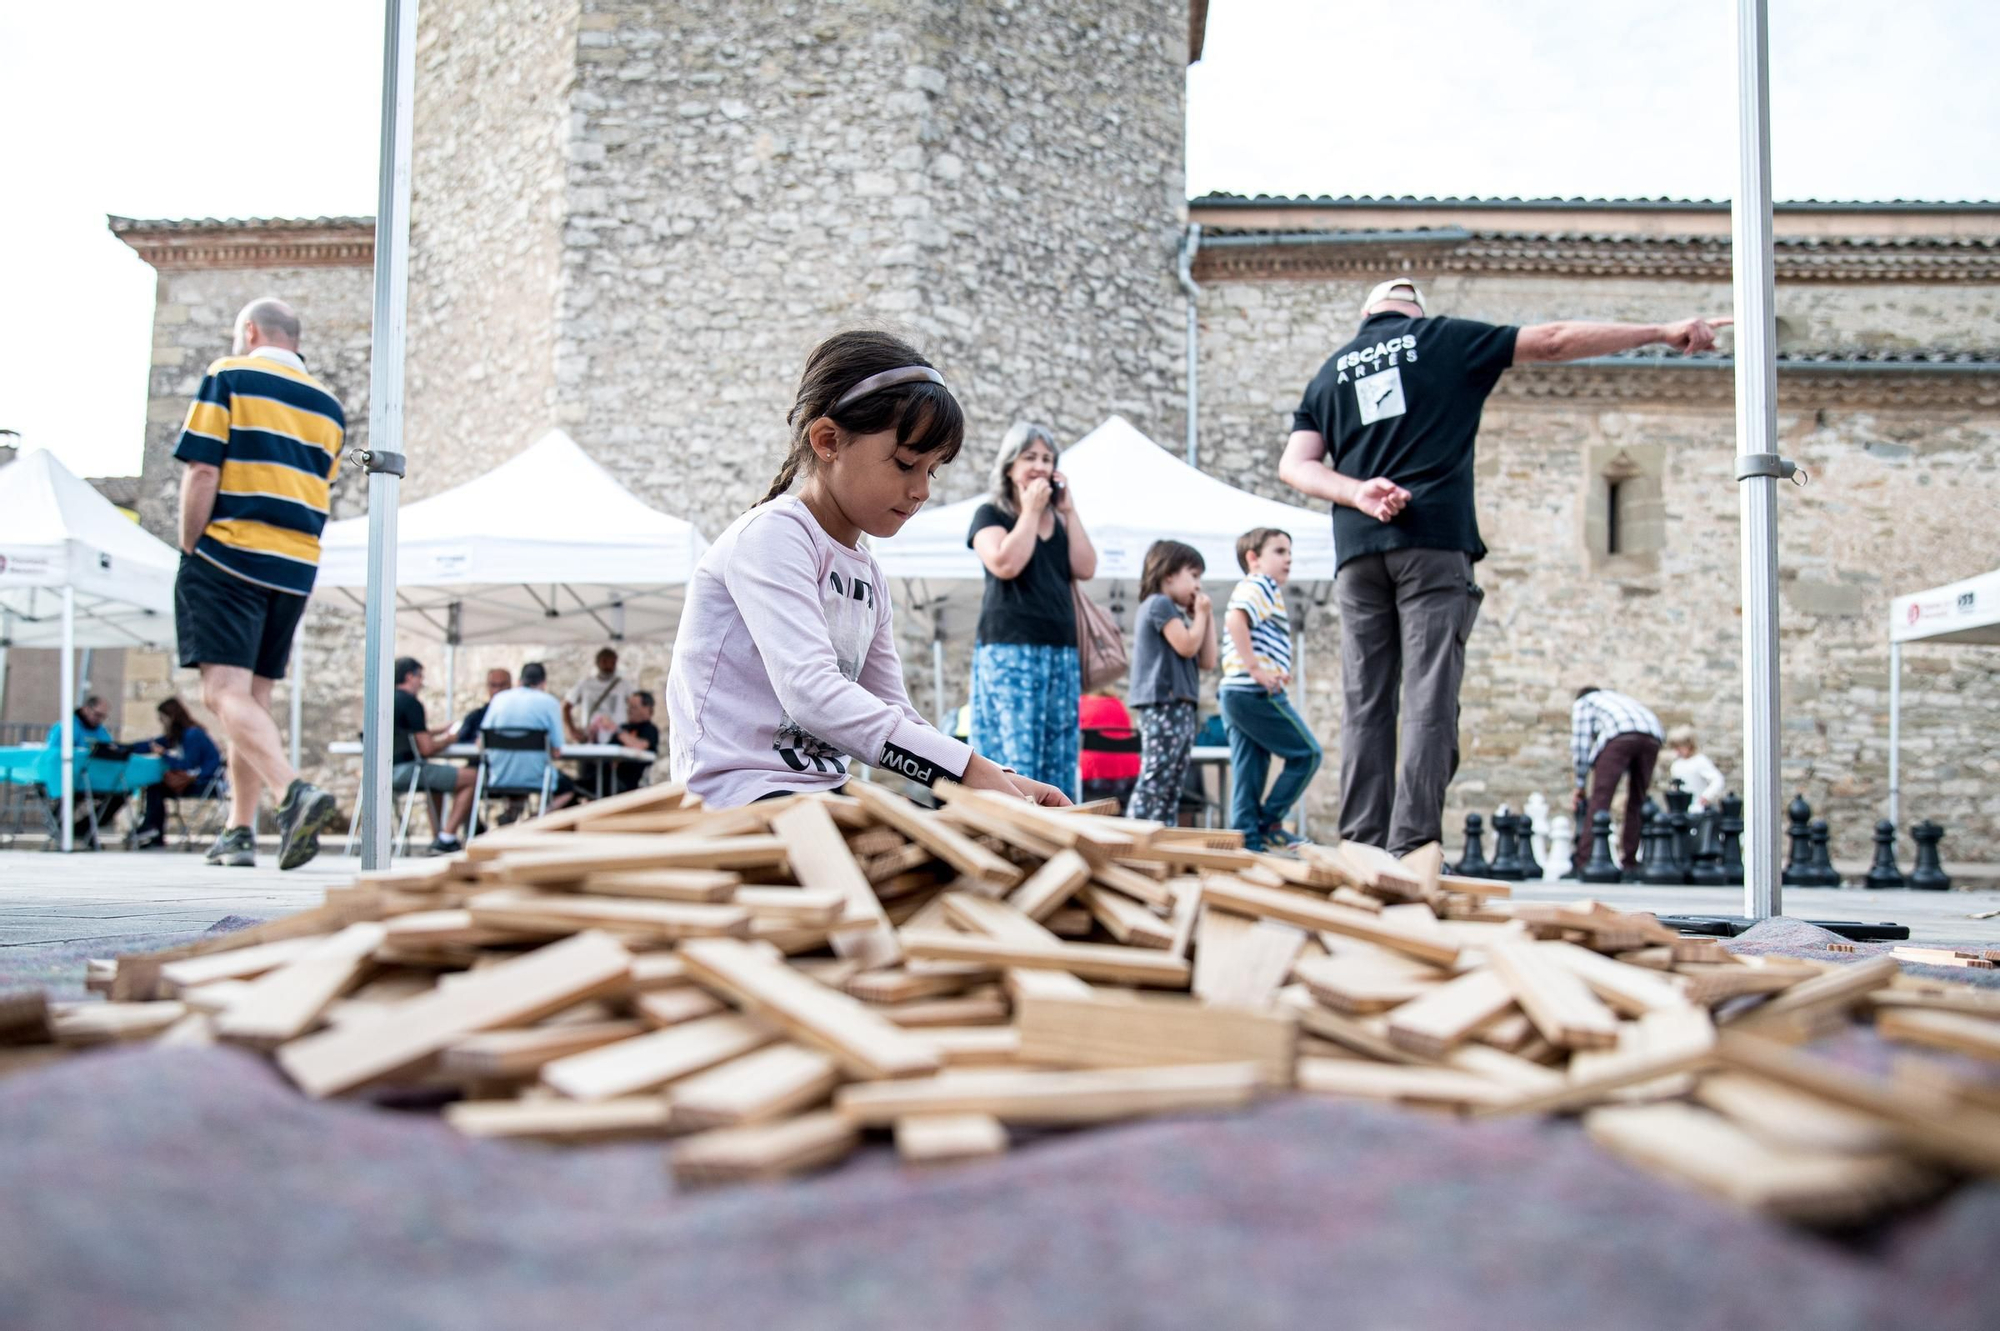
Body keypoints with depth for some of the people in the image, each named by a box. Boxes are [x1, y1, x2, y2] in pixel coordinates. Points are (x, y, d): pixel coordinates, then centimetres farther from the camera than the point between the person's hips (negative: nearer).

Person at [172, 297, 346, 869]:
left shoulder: (229, 377, 0)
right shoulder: (328, 405, 17)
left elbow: (202, 472, -8)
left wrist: (190, 553, -2)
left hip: (230, 553, -6)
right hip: (297, 567, 6)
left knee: (225, 692, -12)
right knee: (254, 698, 12)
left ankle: (295, 792, -32)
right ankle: (240, 831, 13)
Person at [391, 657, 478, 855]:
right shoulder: (411, 702, -12)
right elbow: (426, 749, -15)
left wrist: (441, 731, 22)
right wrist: (450, 739, 3)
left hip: (383, 772, 10)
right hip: (404, 770, -10)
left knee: (437, 775, 36)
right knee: (472, 777, -7)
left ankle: (437, 837, 30)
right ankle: (446, 839, -7)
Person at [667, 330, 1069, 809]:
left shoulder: (868, 577, 17)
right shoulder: (771, 535, -10)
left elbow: (894, 721, 16)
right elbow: (810, 691, -25)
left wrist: (997, 780, -2)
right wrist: (967, 767, -30)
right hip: (740, 797, -9)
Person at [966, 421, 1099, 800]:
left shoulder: (1059, 519, 19)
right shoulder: (991, 513, 4)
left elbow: (1085, 569, 5)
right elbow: (1005, 565, -14)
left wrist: (1069, 511, 4)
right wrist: (1031, 511, -6)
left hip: (1062, 651, 6)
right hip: (1009, 651, -6)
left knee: (1059, 766, 5)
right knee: (1015, 761, -12)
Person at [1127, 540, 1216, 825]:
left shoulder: (1176, 613, 24)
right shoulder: (1159, 603, -5)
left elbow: (1207, 662, 20)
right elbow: (1187, 646, -16)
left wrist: (1208, 618, 17)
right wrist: (1201, 615, 0)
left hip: (1179, 707, 10)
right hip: (1162, 706, -10)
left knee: (1173, 785, 7)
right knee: (1155, 779, -15)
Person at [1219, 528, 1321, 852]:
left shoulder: (1248, 589, 26)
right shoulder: (1261, 585, -5)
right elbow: (1235, 618, -22)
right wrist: (1255, 668, -23)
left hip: (1235, 692, 10)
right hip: (1257, 693, -10)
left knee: (1249, 772, 7)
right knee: (1307, 754, -2)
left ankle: (1247, 839, 5)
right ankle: (1269, 822, 0)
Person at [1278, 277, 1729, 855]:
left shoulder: (1332, 370, 19)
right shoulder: (1444, 339, 11)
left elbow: (1295, 465, 6)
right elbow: (1555, 341, 9)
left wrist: (1358, 493, -7)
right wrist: (1664, 331, 14)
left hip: (1358, 549, 3)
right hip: (1433, 542, -3)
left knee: (1366, 703, 3)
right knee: (1429, 700, -6)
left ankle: (1362, 846, -2)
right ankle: (1411, 846, -15)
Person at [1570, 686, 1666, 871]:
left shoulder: (1582, 703, 28)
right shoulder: (1620, 698, 42)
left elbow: (1580, 744, 18)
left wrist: (1579, 784, 25)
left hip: (1620, 737, -5)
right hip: (1652, 737, 5)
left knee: (1600, 799, -6)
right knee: (1638, 800, 14)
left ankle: (1584, 861, -11)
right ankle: (1630, 860, 13)